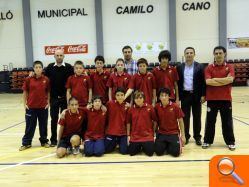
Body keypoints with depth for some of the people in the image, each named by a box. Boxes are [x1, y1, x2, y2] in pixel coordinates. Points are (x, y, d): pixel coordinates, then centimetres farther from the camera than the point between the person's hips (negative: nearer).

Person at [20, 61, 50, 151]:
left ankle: (44, 141, 27)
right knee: (30, 125, 9)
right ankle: (26, 143, 22)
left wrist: (48, 103, -1)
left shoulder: (46, 79, -3)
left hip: (43, 106, 0)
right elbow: (25, 92, 4)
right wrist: (25, 104, 0)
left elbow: (48, 92, 5)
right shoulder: (28, 79, -3)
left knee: (43, 125, 12)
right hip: (31, 106, 0)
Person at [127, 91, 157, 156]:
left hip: (148, 136, -1)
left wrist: (153, 132, 5)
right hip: (134, 136, 2)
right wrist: (128, 135, 5)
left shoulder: (150, 108, -5)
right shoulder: (131, 109, 0)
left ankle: (144, 147, 26)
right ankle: (139, 147, 32)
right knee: (131, 153, 1)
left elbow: (155, 121, 4)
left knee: (150, 152, -7)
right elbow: (128, 123, 8)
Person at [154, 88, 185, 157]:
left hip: (173, 133, -1)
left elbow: (180, 121, -2)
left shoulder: (175, 106, -9)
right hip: (161, 133, 2)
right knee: (158, 151, -15)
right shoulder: (157, 107, -3)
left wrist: (183, 135, -2)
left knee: (175, 152, -16)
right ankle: (165, 145, 18)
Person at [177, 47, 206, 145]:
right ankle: (186, 136, 18)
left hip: (196, 95, -1)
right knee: (185, 117, 6)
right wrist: (177, 96, 0)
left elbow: (203, 82, -1)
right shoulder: (179, 67, 5)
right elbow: (177, 82, 5)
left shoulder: (199, 67, 1)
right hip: (185, 95, 1)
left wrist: (203, 95, -8)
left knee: (197, 117, 7)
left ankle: (197, 137, 18)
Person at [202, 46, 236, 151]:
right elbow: (208, 81, -13)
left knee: (227, 121, 8)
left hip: (226, 99, 0)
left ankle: (230, 142, 20)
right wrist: (224, 81, -11)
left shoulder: (229, 67, 4)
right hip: (211, 99, 0)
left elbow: (230, 79, -15)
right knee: (210, 121, 7)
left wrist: (215, 79, -12)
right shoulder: (209, 68, 2)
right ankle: (207, 141, 19)